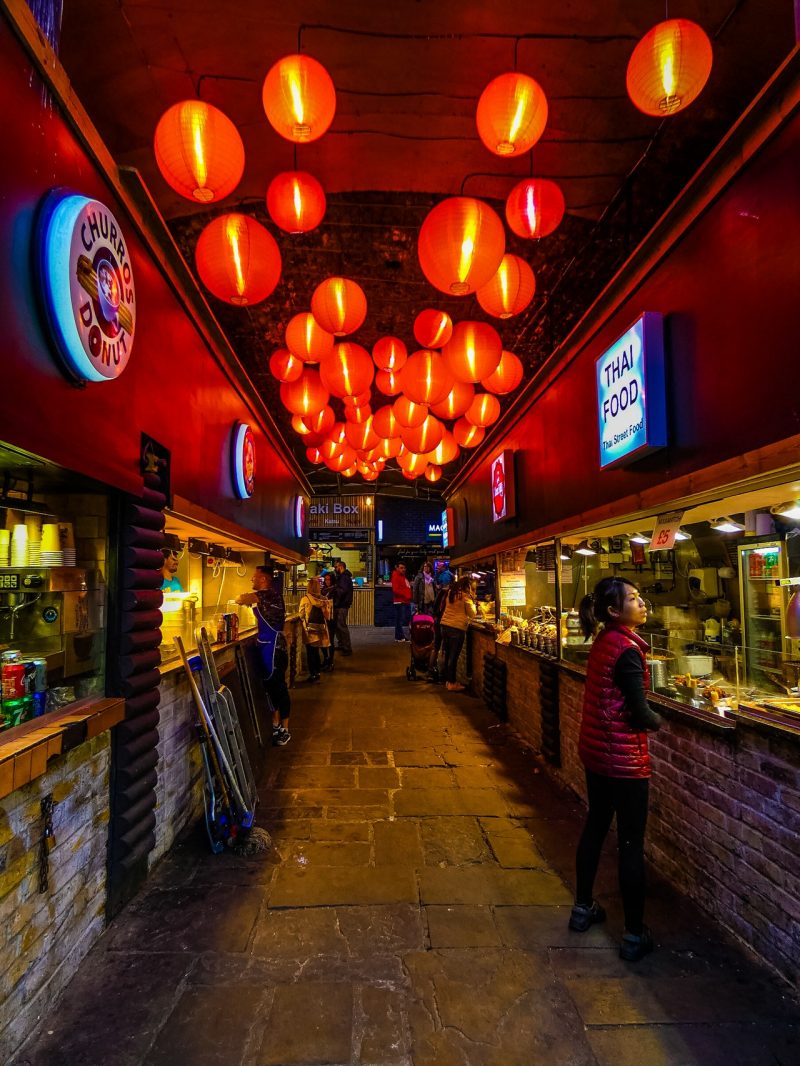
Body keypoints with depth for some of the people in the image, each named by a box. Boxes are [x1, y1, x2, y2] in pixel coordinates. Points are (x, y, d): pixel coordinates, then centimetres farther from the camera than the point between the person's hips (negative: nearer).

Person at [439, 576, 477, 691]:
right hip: (457, 628, -6)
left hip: (445, 625, 7)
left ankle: (448, 679, 26)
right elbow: (472, 614, -4)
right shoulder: (466, 596, -9)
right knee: (454, 656, 2)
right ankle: (452, 683, 10)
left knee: (448, 654, 16)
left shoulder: (451, 592, 10)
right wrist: (472, 600, 6)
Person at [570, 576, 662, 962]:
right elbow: (640, 714, -20)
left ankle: (583, 908, 37)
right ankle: (634, 936, 21)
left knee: (595, 825, 21)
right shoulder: (627, 649, -21)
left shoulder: (603, 641, 4)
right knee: (631, 844, 6)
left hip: (595, 751, 8)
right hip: (623, 757, -8)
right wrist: (660, 721, 0)